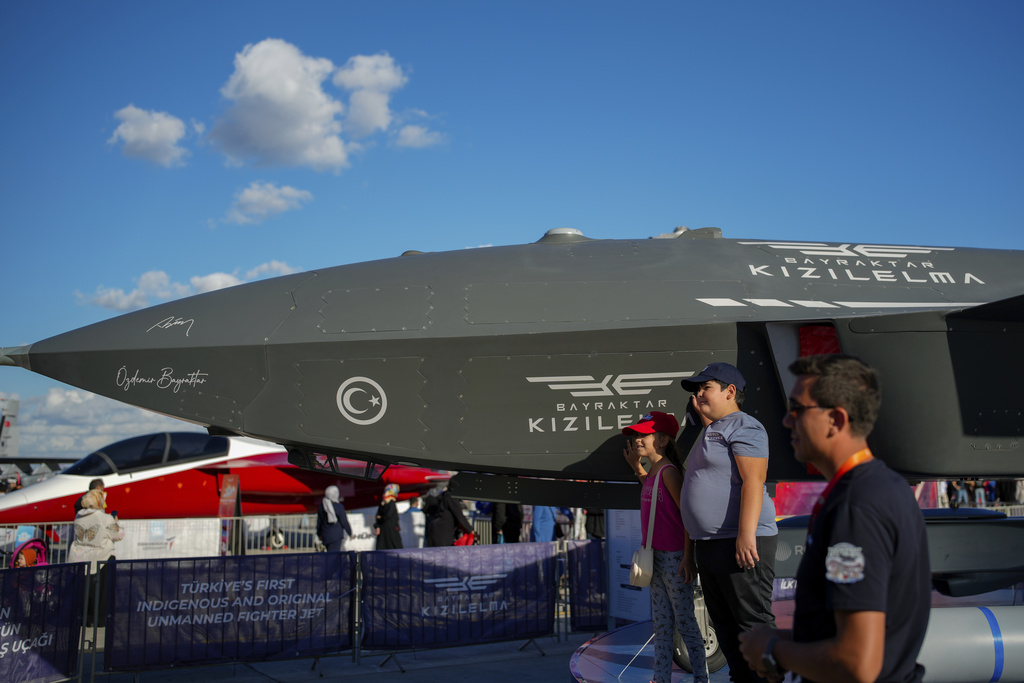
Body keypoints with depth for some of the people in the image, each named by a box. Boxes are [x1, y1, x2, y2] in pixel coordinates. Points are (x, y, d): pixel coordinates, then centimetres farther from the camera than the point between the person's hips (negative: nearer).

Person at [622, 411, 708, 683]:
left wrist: (688, 556, -22)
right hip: (656, 556, 9)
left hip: (674, 558, -9)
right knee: (661, 623, 13)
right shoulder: (652, 472, 9)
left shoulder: (669, 471, -17)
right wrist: (636, 465, 23)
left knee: (684, 621, 1)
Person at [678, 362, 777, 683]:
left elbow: (753, 481, -20)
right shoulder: (711, 432, 23)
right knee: (725, 625, 14)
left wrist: (746, 535, -26)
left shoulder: (743, 426, -8)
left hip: (740, 543, -10)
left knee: (754, 622, -8)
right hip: (709, 545, 10)